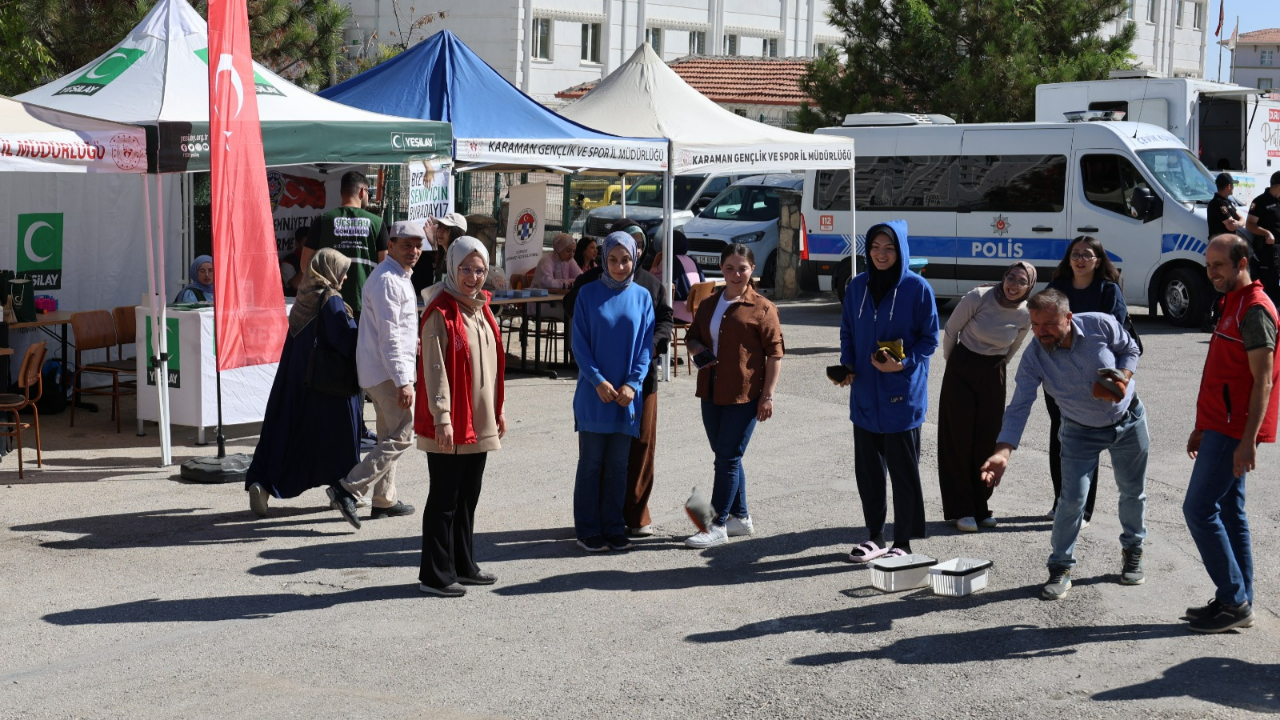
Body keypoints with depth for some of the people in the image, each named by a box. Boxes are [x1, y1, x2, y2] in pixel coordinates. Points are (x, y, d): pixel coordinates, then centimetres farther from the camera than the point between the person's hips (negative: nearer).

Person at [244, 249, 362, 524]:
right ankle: (340, 488, 20)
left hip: (296, 381, 6)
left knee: (285, 431, 5)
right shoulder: (331, 301, -13)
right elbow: (347, 342, -21)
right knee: (337, 434, 10)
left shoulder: (304, 299, 9)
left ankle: (261, 482, -9)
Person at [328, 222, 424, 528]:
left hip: (379, 371, 11)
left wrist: (412, 342, 34)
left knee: (389, 435, 16)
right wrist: (402, 381, -25)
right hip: (388, 370, -11)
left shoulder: (399, 277, 16)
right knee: (400, 437, -10)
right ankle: (350, 488, -14)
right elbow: (388, 336, -23)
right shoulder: (387, 280, -17)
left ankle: (384, 500, 23)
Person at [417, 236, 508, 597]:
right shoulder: (440, 313, -13)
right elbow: (434, 370, -17)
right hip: (450, 425, -8)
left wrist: (498, 410, 18)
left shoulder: (481, 310, 12)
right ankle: (435, 575, 6)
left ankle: (463, 565, 26)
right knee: (444, 500, -1)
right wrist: (442, 417, -21)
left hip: (480, 422, 8)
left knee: (468, 497, 15)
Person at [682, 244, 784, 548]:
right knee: (725, 457, 14)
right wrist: (698, 349, -3)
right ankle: (740, 517, 26)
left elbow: (775, 353, -7)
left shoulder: (762, 308, -6)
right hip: (711, 392, 7)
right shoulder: (709, 305, 13)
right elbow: (693, 337, 22)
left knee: (728, 458, -6)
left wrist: (768, 394, -12)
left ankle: (718, 525, -2)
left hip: (744, 394, -7)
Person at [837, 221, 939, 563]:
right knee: (867, 468, 10)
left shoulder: (917, 288, -7)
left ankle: (903, 542, 14)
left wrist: (904, 364, -18)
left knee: (903, 470, 3)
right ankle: (875, 537, 23)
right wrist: (847, 365, -1)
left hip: (902, 396, -4)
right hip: (865, 395, 5)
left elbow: (929, 338, -4)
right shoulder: (858, 286, 5)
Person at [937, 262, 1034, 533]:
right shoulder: (978, 297, -17)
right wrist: (953, 364, 6)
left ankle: (980, 508, 18)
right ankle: (961, 510, 5)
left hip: (993, 376, 3)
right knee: (959, 440, -1)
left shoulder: (1025, 315, -6)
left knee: (987, 442, 5)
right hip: (961, 371, -3)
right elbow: (951, 330, -4)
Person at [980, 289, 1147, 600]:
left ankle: (1132, 551, 37)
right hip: (1081, 432, -1)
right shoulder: (1033, 358, -24)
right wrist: (1002, 452, -38)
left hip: (1128, 421, 1)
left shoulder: (1101, 325, -25)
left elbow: (1130, 349, -5)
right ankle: (1060, 568, 3)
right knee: (1073, 498, -12)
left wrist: (1123, 379, -25)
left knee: (1133, 492, 13)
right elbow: (1019, 407, -26)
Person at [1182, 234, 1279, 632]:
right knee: (1228, 513, 11)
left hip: (1233, 432, -10)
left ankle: (1234, 602, -3)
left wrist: (1248, 441, -24)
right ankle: (1237, 602, 17)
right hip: (1222, 428, 10)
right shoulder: (1233, 304, 16)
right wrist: (1202, 429, 23)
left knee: (1199, 509, -9)